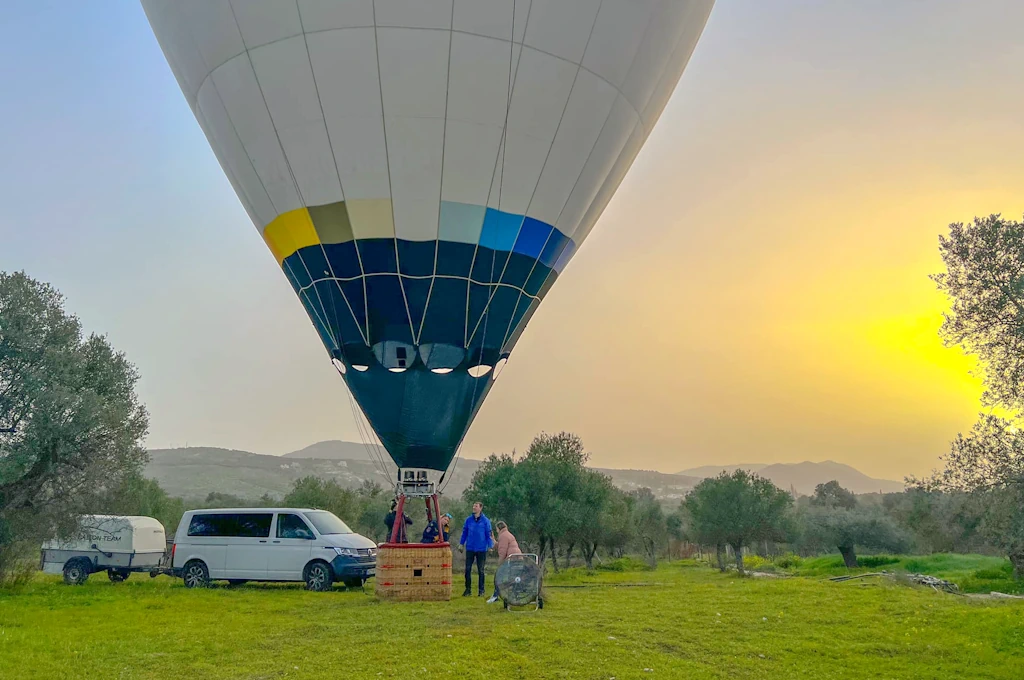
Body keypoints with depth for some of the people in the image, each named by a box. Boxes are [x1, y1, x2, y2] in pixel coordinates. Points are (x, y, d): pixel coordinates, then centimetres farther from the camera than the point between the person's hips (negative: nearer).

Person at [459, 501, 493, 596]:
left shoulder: (485, 521, -3)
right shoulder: (468, 520, 4)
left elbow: (488, 535, -1)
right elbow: (464, 532, 10)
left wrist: (490, 546, -6)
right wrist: (461, 544, 7)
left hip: (481, 549, -2)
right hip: (470, 548, 2)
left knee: (480, 570, 6)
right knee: (468, 569, 3)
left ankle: (481, 590, 14)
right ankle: (468, 589, 13)